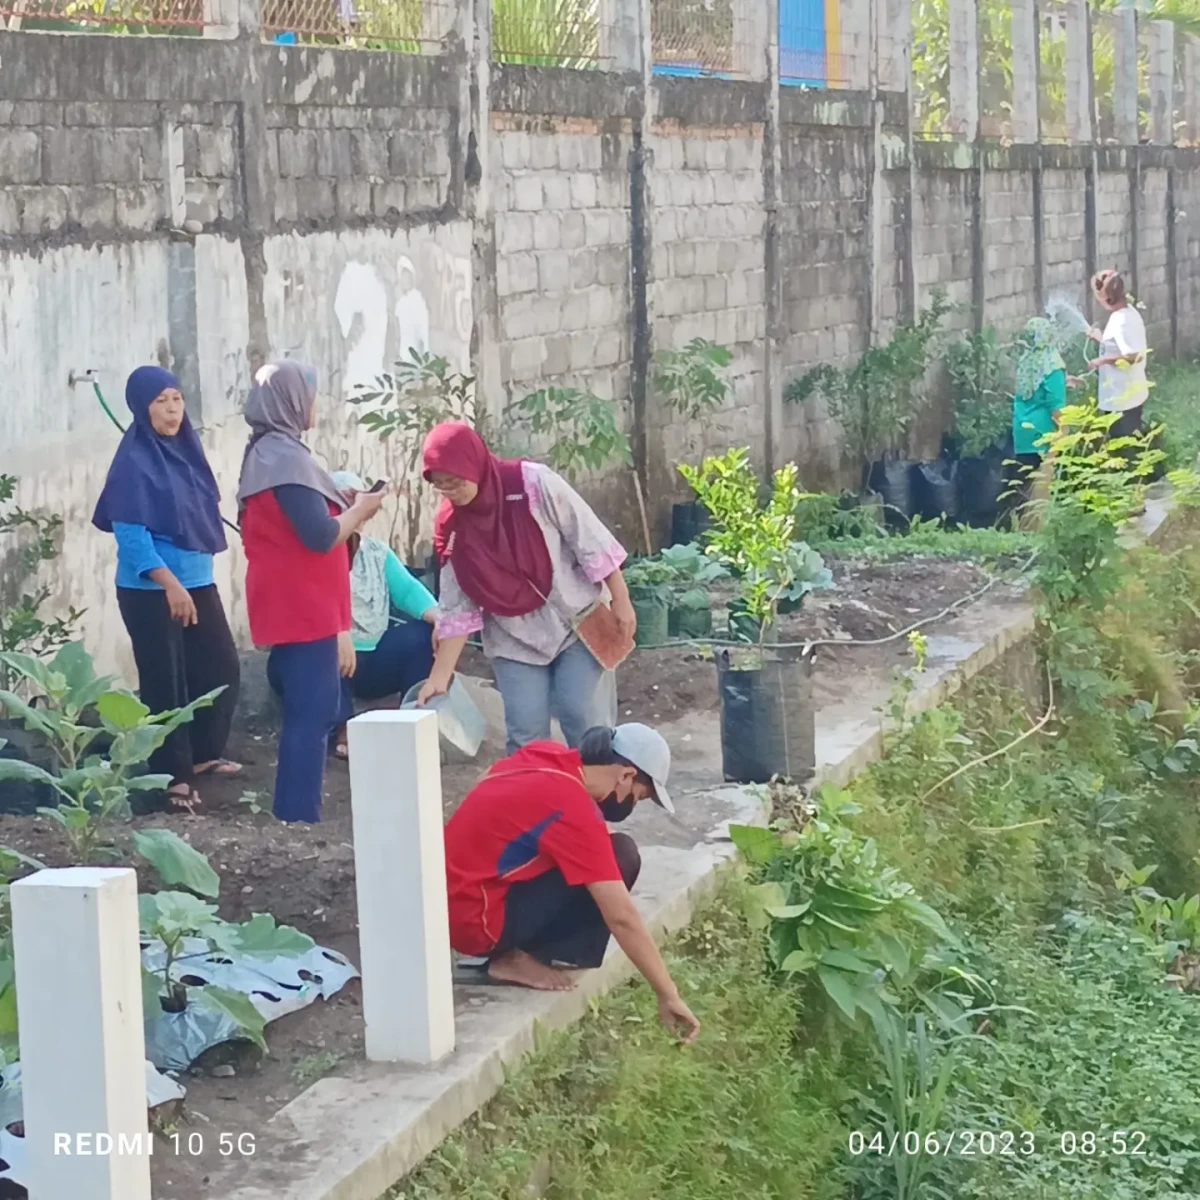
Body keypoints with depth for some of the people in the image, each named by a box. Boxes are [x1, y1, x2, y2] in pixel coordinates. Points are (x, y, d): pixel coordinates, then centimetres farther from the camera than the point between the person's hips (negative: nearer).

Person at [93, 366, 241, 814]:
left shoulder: (186, 447, 6)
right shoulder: (134, 460, -15)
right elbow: (130, 533, -19)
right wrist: (169, 583, -26)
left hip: (197, 581, 7)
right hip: (150, 589, -7)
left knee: (222, 669, 13)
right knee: (165, 681, 0)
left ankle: (202, 754, 32)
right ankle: (173, 778, 9)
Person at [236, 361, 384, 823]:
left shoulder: (263, 455, 14)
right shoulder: (287, 457, -18)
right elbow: (320, 535, -22)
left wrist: (344, 511, 15)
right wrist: (359, 510, -6)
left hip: (291, 607, 10)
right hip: (305, 610, -10)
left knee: (304, 712, 15)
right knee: (312, 714, -8)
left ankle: (293, 815, 19)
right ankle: (298, 819, -8)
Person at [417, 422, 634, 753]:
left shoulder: (534, 484, -17)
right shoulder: (452, 527, -6)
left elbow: (590, 539, -11)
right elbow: (457, 606, -2)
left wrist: (620, 599, -9)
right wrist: (440, 676, -6)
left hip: (578, 620, -3)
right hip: (516, 639, 3)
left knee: (586, 723, -8)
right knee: (525, 734, -5)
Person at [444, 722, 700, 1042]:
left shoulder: (547, 756, 2)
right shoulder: (572, 808, -20)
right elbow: (621, 917, -20)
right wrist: (668, 996, -15)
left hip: (451, 906, 9)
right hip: (477, 919, -9)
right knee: (620, 858, -14)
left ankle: (514, 949, 7)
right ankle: (519, 959, -7)